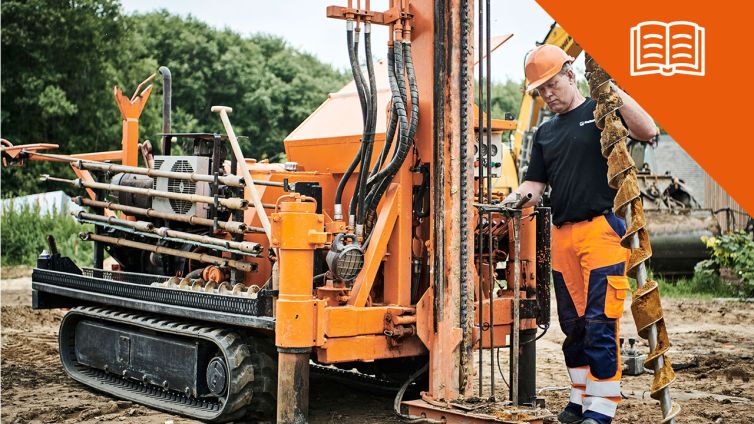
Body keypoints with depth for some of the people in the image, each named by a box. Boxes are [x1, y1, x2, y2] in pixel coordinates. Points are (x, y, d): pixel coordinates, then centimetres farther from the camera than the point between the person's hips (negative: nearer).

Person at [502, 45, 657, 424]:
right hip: (562, 234, 7)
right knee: (573, 324, 12)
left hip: (601, 229, -6)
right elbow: (536, 183, 17)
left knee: (600, 323, -10)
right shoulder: (545, 133, 20)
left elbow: (648, 131, -14)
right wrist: (518, 196, -5)